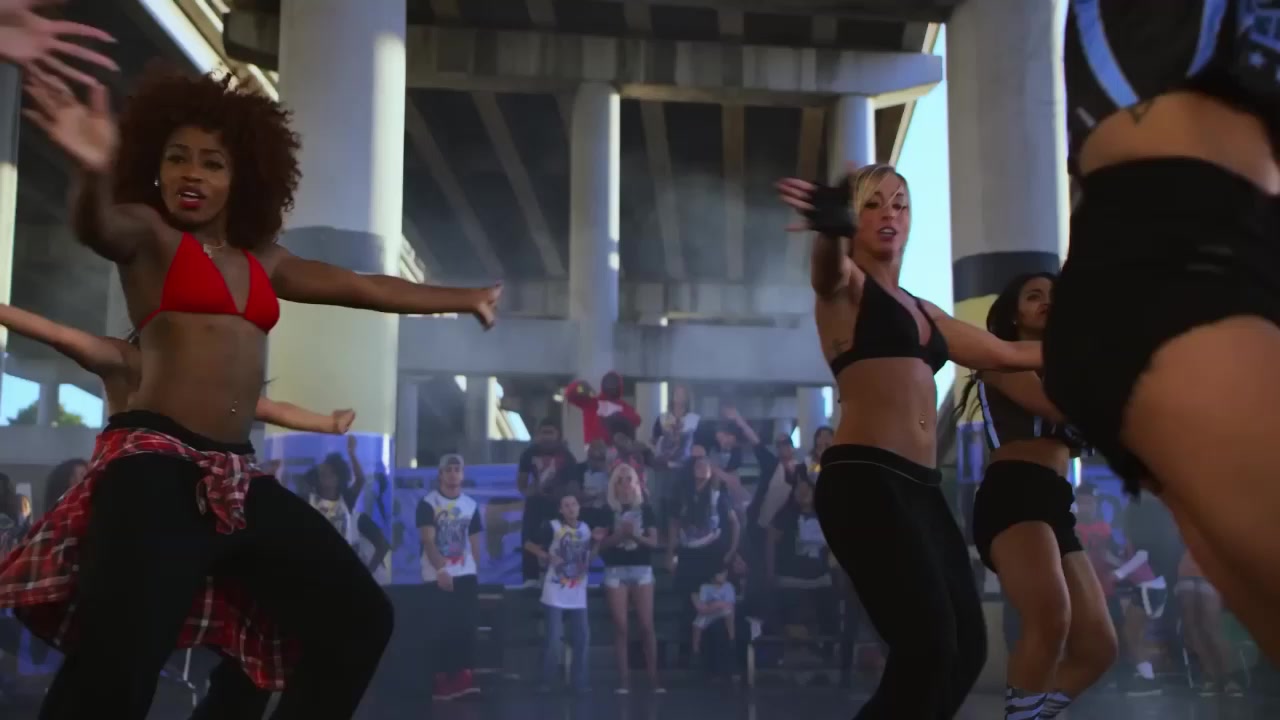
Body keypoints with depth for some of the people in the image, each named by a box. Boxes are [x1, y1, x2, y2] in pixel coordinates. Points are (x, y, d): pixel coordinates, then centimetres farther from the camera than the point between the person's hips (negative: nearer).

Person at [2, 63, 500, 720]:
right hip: (156, 465, -7)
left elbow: (365, 287, 29)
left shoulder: (261, 262, 20)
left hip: (236, 476, 7)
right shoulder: (147, 234, 3)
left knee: (359, 617, 9)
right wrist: (95, 174, -45)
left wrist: (465, 298, 38)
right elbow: (99, 228, -20)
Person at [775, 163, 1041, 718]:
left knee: (965, 647, 5)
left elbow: (1012, 354, 34)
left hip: (921, 487, 8)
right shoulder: (845, 286, 3)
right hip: (864, 480, -8)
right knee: (929, 645, -17)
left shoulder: (923, 311, 25)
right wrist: (834, 226, -46)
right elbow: (830, 266, -23)